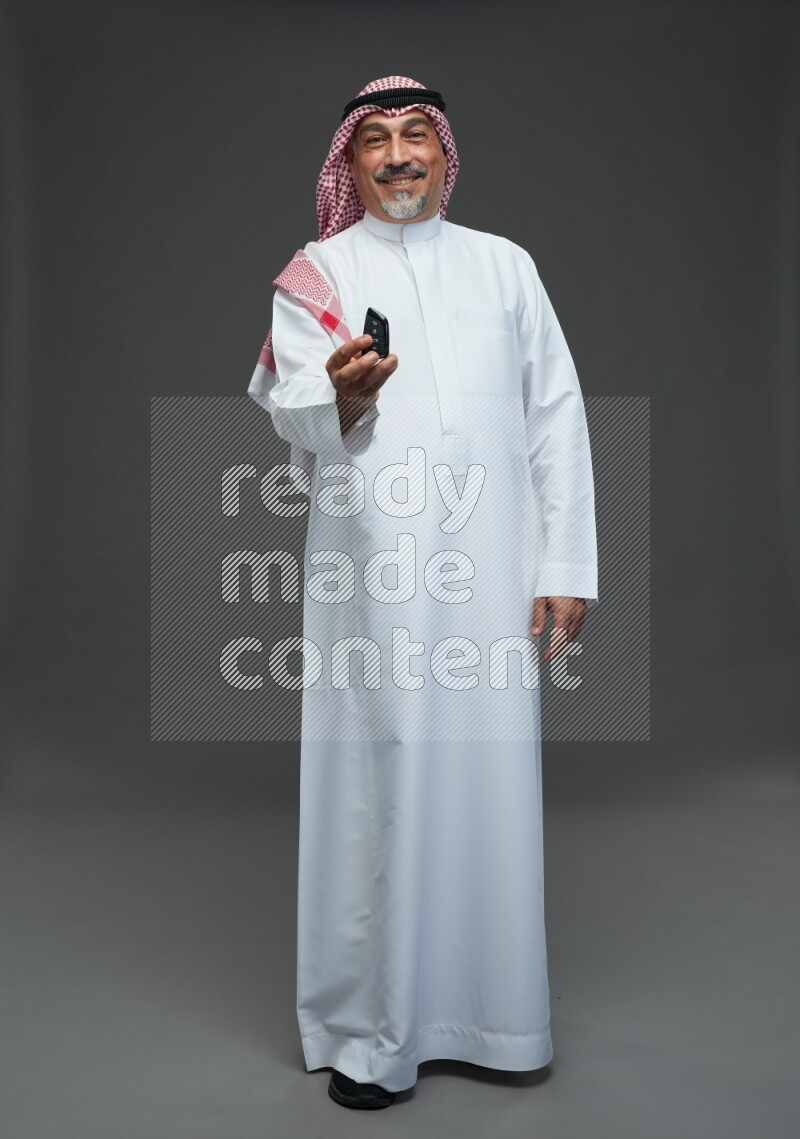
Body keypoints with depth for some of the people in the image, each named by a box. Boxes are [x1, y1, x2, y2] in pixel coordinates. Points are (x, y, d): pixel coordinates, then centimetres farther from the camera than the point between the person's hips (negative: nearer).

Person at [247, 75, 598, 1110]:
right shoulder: (316, 274, 8)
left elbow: (557, 417, 11)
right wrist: (339, 394, -31)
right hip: (371, 577, -2)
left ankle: (493, 1012, 22)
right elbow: (292, 409, -7)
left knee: (490, 780, 6)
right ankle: (364, 1030, 12)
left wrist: (566, 562, 3)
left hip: (492, 573, 2)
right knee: (374, 786, -2)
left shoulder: (504, 265, 15)